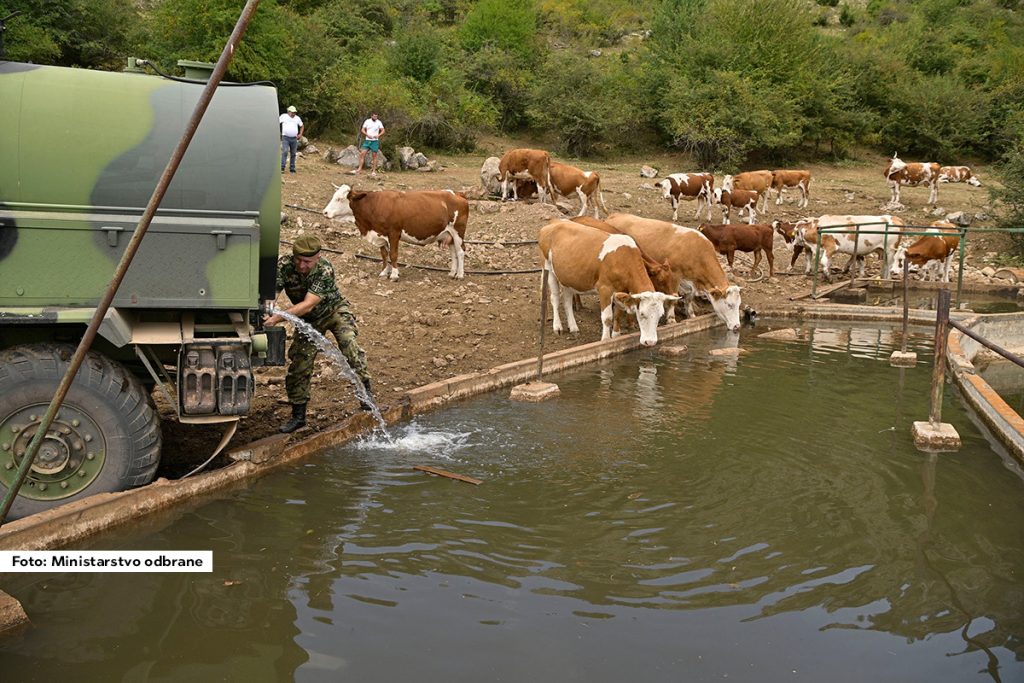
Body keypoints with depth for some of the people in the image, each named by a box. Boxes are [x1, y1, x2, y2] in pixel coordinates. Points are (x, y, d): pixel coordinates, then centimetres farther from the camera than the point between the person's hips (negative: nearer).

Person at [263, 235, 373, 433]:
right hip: (309, 320, 3)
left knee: (348, 341, -28)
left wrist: (277, 318, -52)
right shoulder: (284, 265, -24)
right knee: (299, 363, 0)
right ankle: (298, 415, 13)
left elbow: (308, 305, -41)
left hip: (334, 310, -3)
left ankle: (365, 392, -16)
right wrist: (267, 312, -56)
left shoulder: (325, 270, -34)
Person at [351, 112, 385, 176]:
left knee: (374, 155, 1)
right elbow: (362, 130, 4)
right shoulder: (367, 121, 3)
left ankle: (373, 171, 6)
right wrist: (367, 135, -14)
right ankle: (359, 169, -5)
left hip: (375, 141, -1)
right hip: (367, 140, 1)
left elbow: (383, 131, 1)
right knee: (362, 154, -6)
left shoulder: (379, 122, 1)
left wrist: (378, 135, -17)